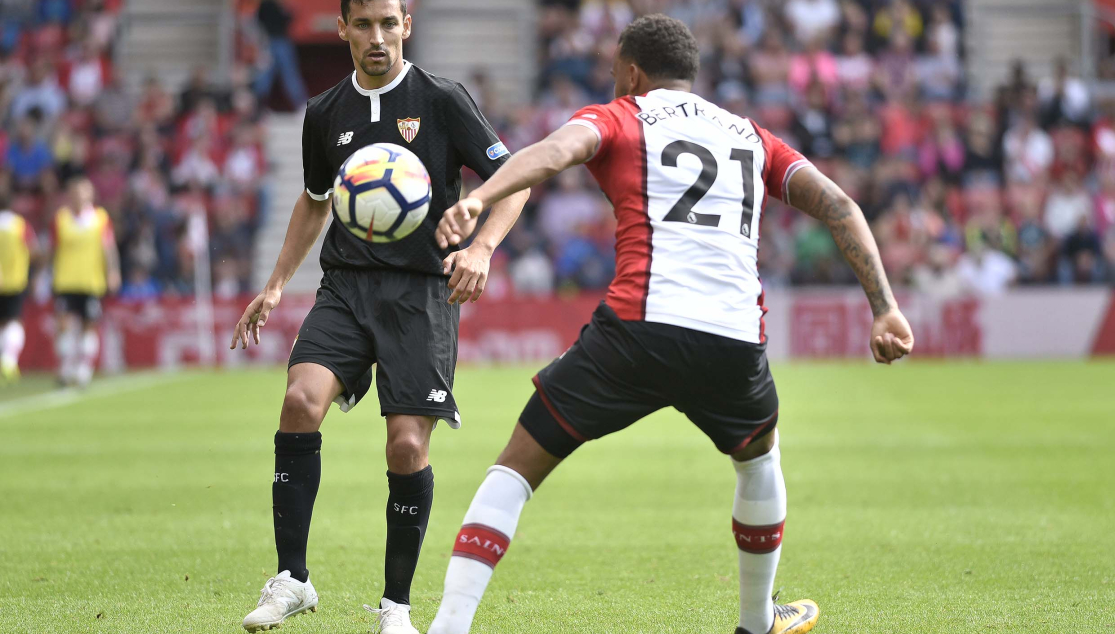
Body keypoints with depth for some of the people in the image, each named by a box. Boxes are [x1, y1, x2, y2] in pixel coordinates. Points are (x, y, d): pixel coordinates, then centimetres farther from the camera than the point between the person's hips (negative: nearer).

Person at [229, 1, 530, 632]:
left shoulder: (442, 100, -2)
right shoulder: (326, 113, 11)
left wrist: (482, 248, -19)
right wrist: (276, 285, 22)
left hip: (422, 292, -3)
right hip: (346, 285, 3)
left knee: (408, 446, -10)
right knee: (301, 400, -21)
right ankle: (292, 580, -12)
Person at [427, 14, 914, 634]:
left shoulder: (616, 119, 16)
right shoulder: (751, 135, 27)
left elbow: (557, 149, -7)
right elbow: (837, 204, 16)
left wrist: (475, 200, -23)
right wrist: (885, 309, 10)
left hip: (638, 325, -3)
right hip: (736, 339, 3)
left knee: (516, 470, 9)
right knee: (759, 454, 35)